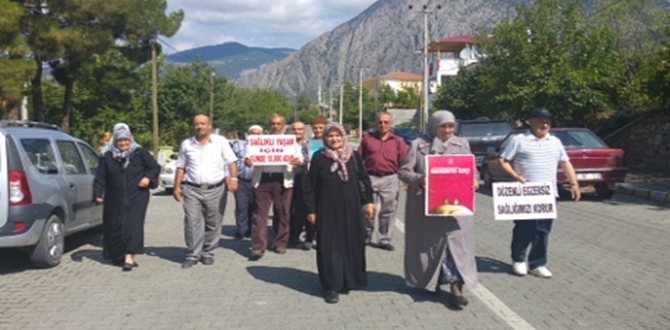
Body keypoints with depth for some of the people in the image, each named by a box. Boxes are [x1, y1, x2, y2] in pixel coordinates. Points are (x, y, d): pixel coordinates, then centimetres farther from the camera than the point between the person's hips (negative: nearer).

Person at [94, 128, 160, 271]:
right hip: (115, 199, 3)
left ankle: (129, 257, -15)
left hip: (136, 197, -2)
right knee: (115, 226, 5)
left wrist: (148, 177, -12)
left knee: (133, 225, -12)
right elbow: (100, 178, 8)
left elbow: (155, 168, 6)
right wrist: (98, 194, -2)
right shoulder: (107, 157, 9)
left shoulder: (140, 154, 4)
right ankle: (118, 255, 22)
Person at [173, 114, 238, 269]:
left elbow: (231, 162, 0)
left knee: (213, 224, 4)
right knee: (192, 223, -4)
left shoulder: (220, 141, 3)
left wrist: (233, 178, -14)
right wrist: (177, 186, 5)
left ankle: (208, 253, 17)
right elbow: (181, 167, 12)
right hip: (192, 190, 1)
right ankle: (192, 255, 3)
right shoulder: (186, 144, 10)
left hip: (216, 190, -1)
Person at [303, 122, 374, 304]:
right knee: (329, 246, 0)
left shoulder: (354, 156, 2)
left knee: (351, 244, 7)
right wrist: (311, 210, -3)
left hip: (351, 209, 2)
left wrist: (368, 201, 2)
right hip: (327, 210, -2)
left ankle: (348, 280, 23)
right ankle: (331, 286, 6)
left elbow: (365, 180, 8)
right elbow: (310, 186, -1)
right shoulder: (318, 157, -3)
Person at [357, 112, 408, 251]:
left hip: (390, 179, 0)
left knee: (388, 211, 4)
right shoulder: (367, 139, 8)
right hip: (370, 178, 0)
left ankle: (384, 239, 14)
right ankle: (366, 234, 23)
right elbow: (359, 159, 9)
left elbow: (404, 162, 3)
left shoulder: (398, 141, 7)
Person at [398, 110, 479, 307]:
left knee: (456, 242, -5)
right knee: (428, 243, 9)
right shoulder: (418, 145, 0)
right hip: (426, 205, -1)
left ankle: (456, 288, -4)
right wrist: (419, 179, -22)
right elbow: (404, 171, -3)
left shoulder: (462, 145, 10)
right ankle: (428, 280, 27)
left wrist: (474, 181, -8)